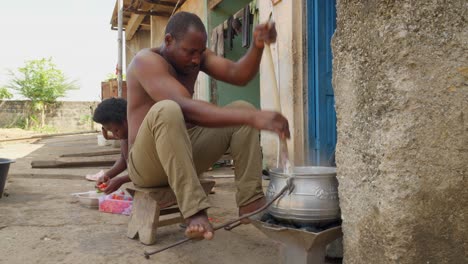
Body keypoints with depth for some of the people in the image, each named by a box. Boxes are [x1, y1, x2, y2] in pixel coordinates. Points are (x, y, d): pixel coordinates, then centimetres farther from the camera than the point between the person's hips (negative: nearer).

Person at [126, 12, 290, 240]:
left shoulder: (195, 55, 5)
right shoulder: (146, 61, -19)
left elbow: (237, 75, -9)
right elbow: (187, 108, -34)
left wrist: (258, 45, -28)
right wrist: (253, 118, -42)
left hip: (186, 152, 7)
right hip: (147, 163, -7)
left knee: (242, 110, -7)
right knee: (167, 110, -36)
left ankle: (250, 204, -12)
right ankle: (194, 210, -38)